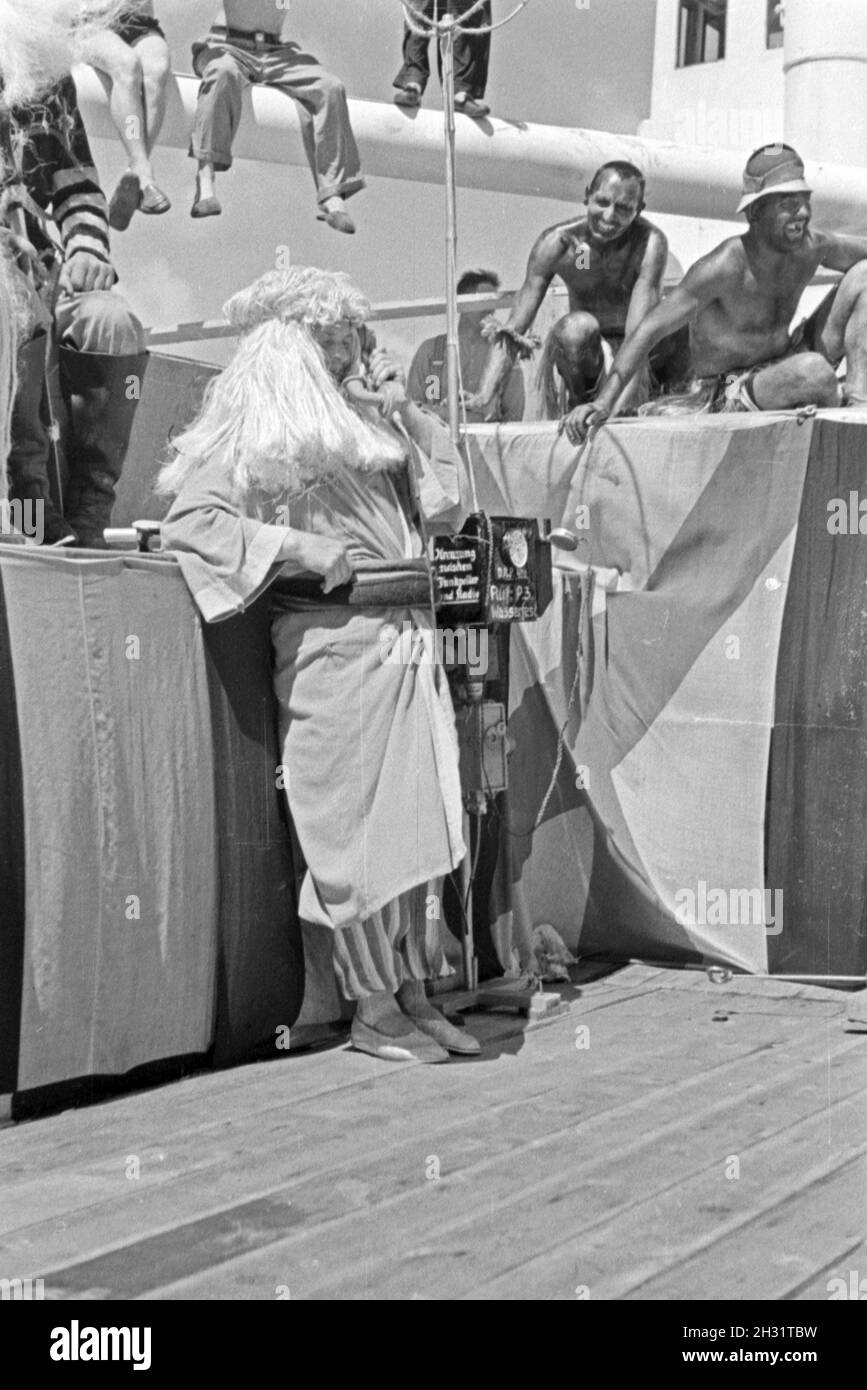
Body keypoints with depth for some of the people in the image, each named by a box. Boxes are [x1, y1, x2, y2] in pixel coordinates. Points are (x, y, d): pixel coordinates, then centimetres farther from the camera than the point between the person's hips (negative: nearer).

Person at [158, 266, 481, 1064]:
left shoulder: (360, 416, 20)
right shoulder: (253, 428, -1)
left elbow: (446, 503, 19)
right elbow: (189, 520, -11)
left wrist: (401, 411, 11)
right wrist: (304, 550, -16)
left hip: (407, 637, 7)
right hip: (335, 644, -7)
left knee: (418, 819, 7)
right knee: (359, 825, -3)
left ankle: (414, 992, 16)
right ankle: (373, 1009, 7)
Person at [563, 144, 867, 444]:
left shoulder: (812, 247, -5)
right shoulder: (726, 265, -25)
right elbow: (649, 329, -26)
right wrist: (604, 402, -35)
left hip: (781, 365, 7)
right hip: (725, 395, -7)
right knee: (815, 371, -39)